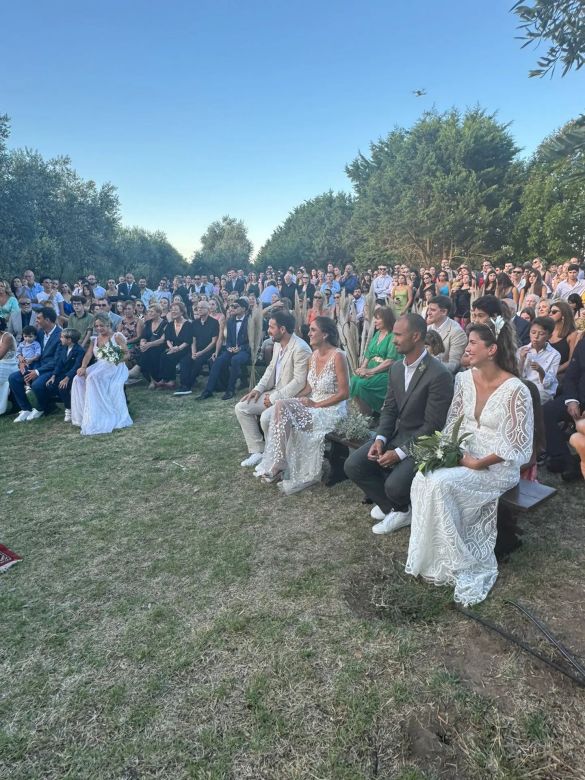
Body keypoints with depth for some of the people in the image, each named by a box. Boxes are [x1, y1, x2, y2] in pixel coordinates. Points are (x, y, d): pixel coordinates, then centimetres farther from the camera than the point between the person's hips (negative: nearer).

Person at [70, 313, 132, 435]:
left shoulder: (117, 336, 5)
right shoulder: (94, 339, 20)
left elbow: (127, 355, -3)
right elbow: (88, 355, 6)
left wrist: (119, 358, -26)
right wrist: (83, 367, -14)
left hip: (114, 367, -6)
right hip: (98, 367, 6)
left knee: (93, 378, -34)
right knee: (78, 379, -23)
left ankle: (96, 419, -33)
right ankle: (83, 416, -20)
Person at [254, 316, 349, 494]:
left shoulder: (337, 356, -15)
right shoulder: (314, 355, 8)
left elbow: (344, 393, -16)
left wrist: (316, 404, -16)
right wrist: (294, 400, -5)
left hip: (331, 410, -7)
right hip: (312, 405, 7)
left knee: (283, 413, -24)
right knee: (281, 405, -21)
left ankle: (279, 466, -11)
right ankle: (278, 464, -19)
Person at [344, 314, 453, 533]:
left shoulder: (439, 374, -21)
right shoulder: (396, 368, 4)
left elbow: (432, 426, -20)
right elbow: (389, 408, 9)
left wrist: (400, 453, -22)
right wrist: (380, 439, -8)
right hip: (396, 434, 7)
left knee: (394, 485, -27)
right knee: (353, 465, -7)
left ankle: (402, 509, 12)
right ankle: (391, 506, 13)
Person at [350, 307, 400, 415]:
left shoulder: (393, 336, -7)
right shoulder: (377, 334, 16)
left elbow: (390, 361, -15)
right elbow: (368, 354, 14)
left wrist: (370, 371, -17)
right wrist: (363, 368, -6)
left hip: (385, 373, -6)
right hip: (370, 371, 6)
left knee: (362, 384, -29)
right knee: (353, 380, -22)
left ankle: (369, 414, -10)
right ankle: (362, 414, -10)